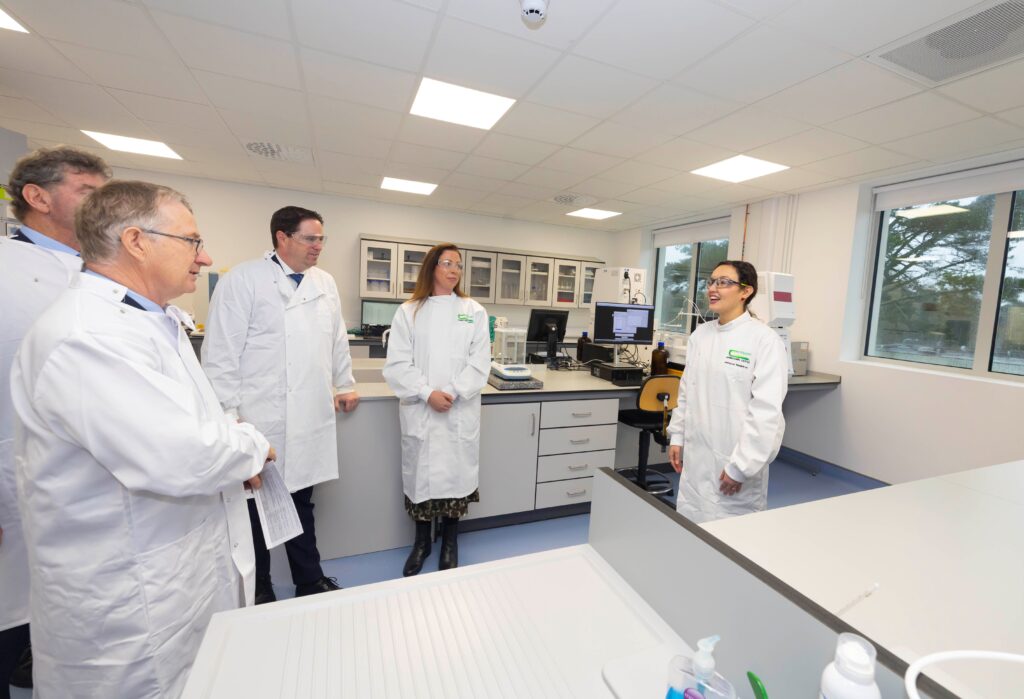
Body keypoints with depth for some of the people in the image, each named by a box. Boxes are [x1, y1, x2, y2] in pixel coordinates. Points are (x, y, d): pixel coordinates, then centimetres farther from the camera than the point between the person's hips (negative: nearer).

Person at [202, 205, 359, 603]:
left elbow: (337, 339, 18)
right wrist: (227, 414, -10)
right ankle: (259, 593, 33)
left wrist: (345, 385, 20)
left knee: (301, 501, 18)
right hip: (260, 421, -4)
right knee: (257, 507, 13)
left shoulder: (325, 283, 10)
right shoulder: (242, 280, -7)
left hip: (311, 420, 5)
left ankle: (310, 582, 33)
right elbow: (221, 352, -10)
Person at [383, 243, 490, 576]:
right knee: (421, 473, 8)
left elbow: (479, 363, -1)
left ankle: (450, 542, 30)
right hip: (419, 411, 0)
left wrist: (452, 393, -13)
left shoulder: (474, 311, 5)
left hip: (461, 411, 1)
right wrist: (427, 393, -14)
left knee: (456, 473, 7)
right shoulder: (408, 311, 3)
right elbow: (397, 364, -3)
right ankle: (421, 542, 31)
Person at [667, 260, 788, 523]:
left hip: (733, 463, -5)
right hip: (695, 459, 5)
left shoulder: (765, 340, -12)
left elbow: (766, 411, -16)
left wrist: (741, 466, -16)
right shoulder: (700, 334, 6)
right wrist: (677, 436, 11)